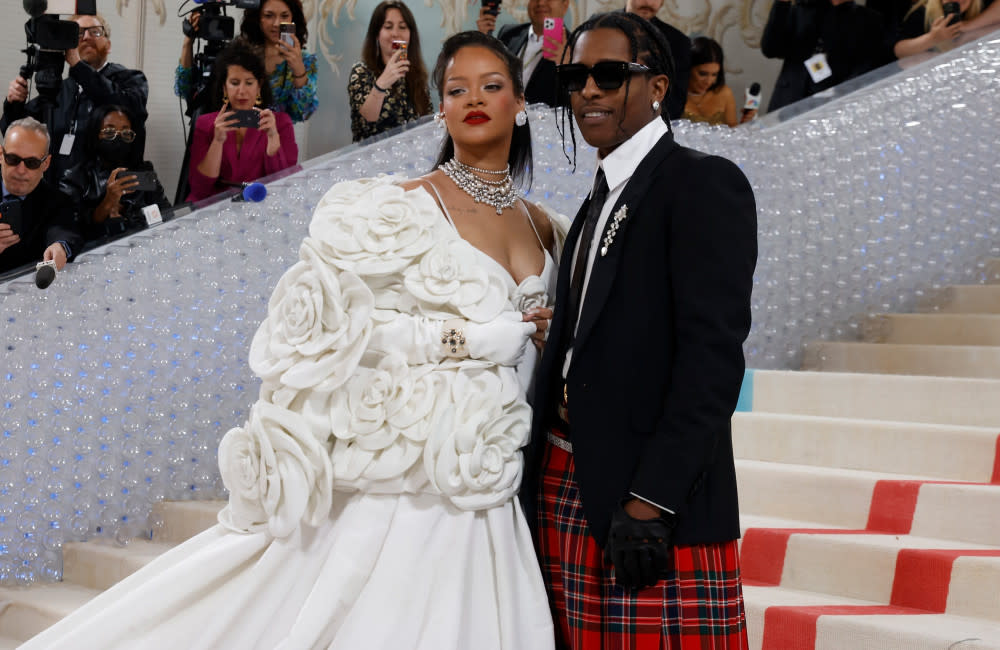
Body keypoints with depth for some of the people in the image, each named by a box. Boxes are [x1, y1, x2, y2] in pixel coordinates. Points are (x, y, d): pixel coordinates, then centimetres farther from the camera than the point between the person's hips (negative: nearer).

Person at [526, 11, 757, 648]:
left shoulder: (704, 183, -6)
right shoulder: (598, 201, 20)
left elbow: (714, 351, -16)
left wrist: (650, 500, -22)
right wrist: (545, 474, 8)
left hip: (659, 497, -7)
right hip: (564, 484, 7)